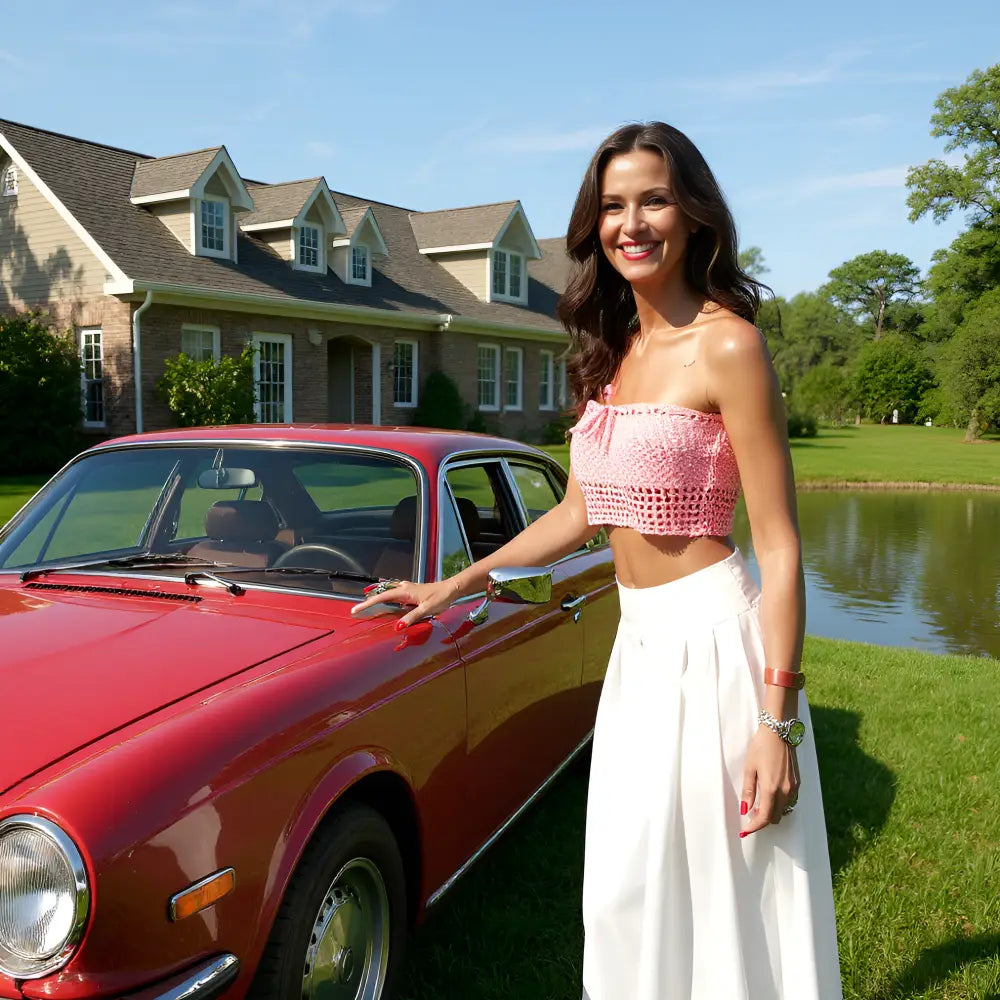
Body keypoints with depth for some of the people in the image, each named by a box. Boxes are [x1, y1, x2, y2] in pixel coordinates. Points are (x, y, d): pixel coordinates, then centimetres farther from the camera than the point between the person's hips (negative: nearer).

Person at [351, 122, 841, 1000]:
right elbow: (580, 512, 16)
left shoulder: (727, 347, -12)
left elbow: (780, 545, -14)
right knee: (627, 895, 16)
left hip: (714, 641, -7)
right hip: (640, 644, 7)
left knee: (729, 899, 7)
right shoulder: (611, 352, 10)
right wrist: (454, 585, 16)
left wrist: (778, 721, -17)